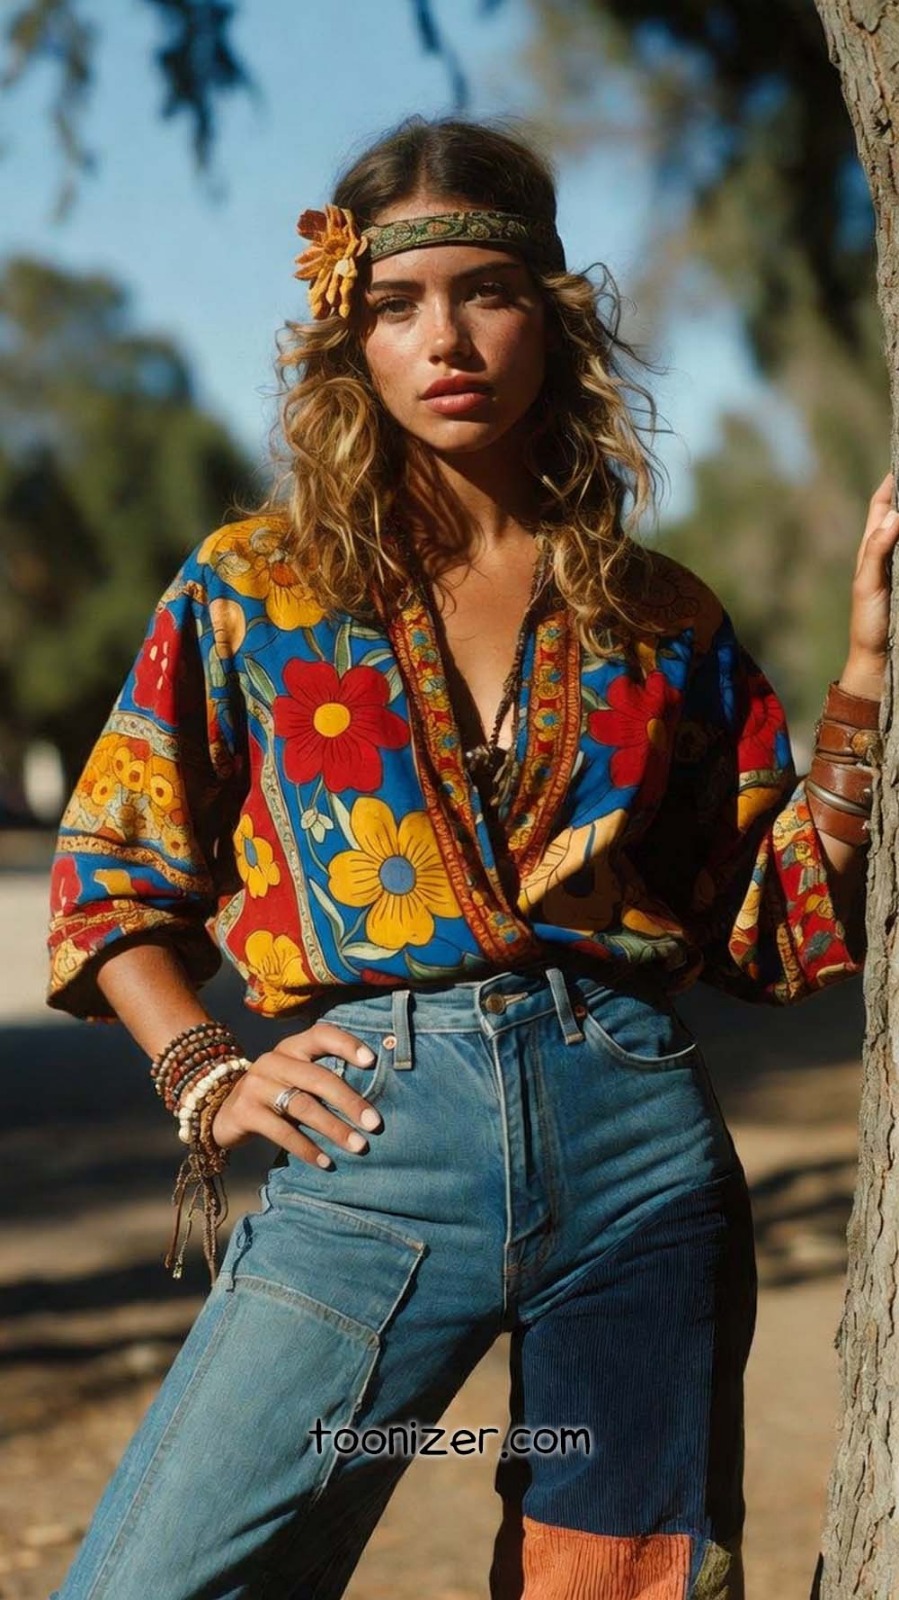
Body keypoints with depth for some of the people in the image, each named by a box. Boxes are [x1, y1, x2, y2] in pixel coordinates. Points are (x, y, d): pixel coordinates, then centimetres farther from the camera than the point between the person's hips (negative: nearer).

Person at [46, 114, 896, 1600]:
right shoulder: (254, 588, 9)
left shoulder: (660, 618, 12)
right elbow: (107, 873, 13)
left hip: (636, 1137, 2)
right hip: (377, 1145, -1)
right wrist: (207, 1077, -1)